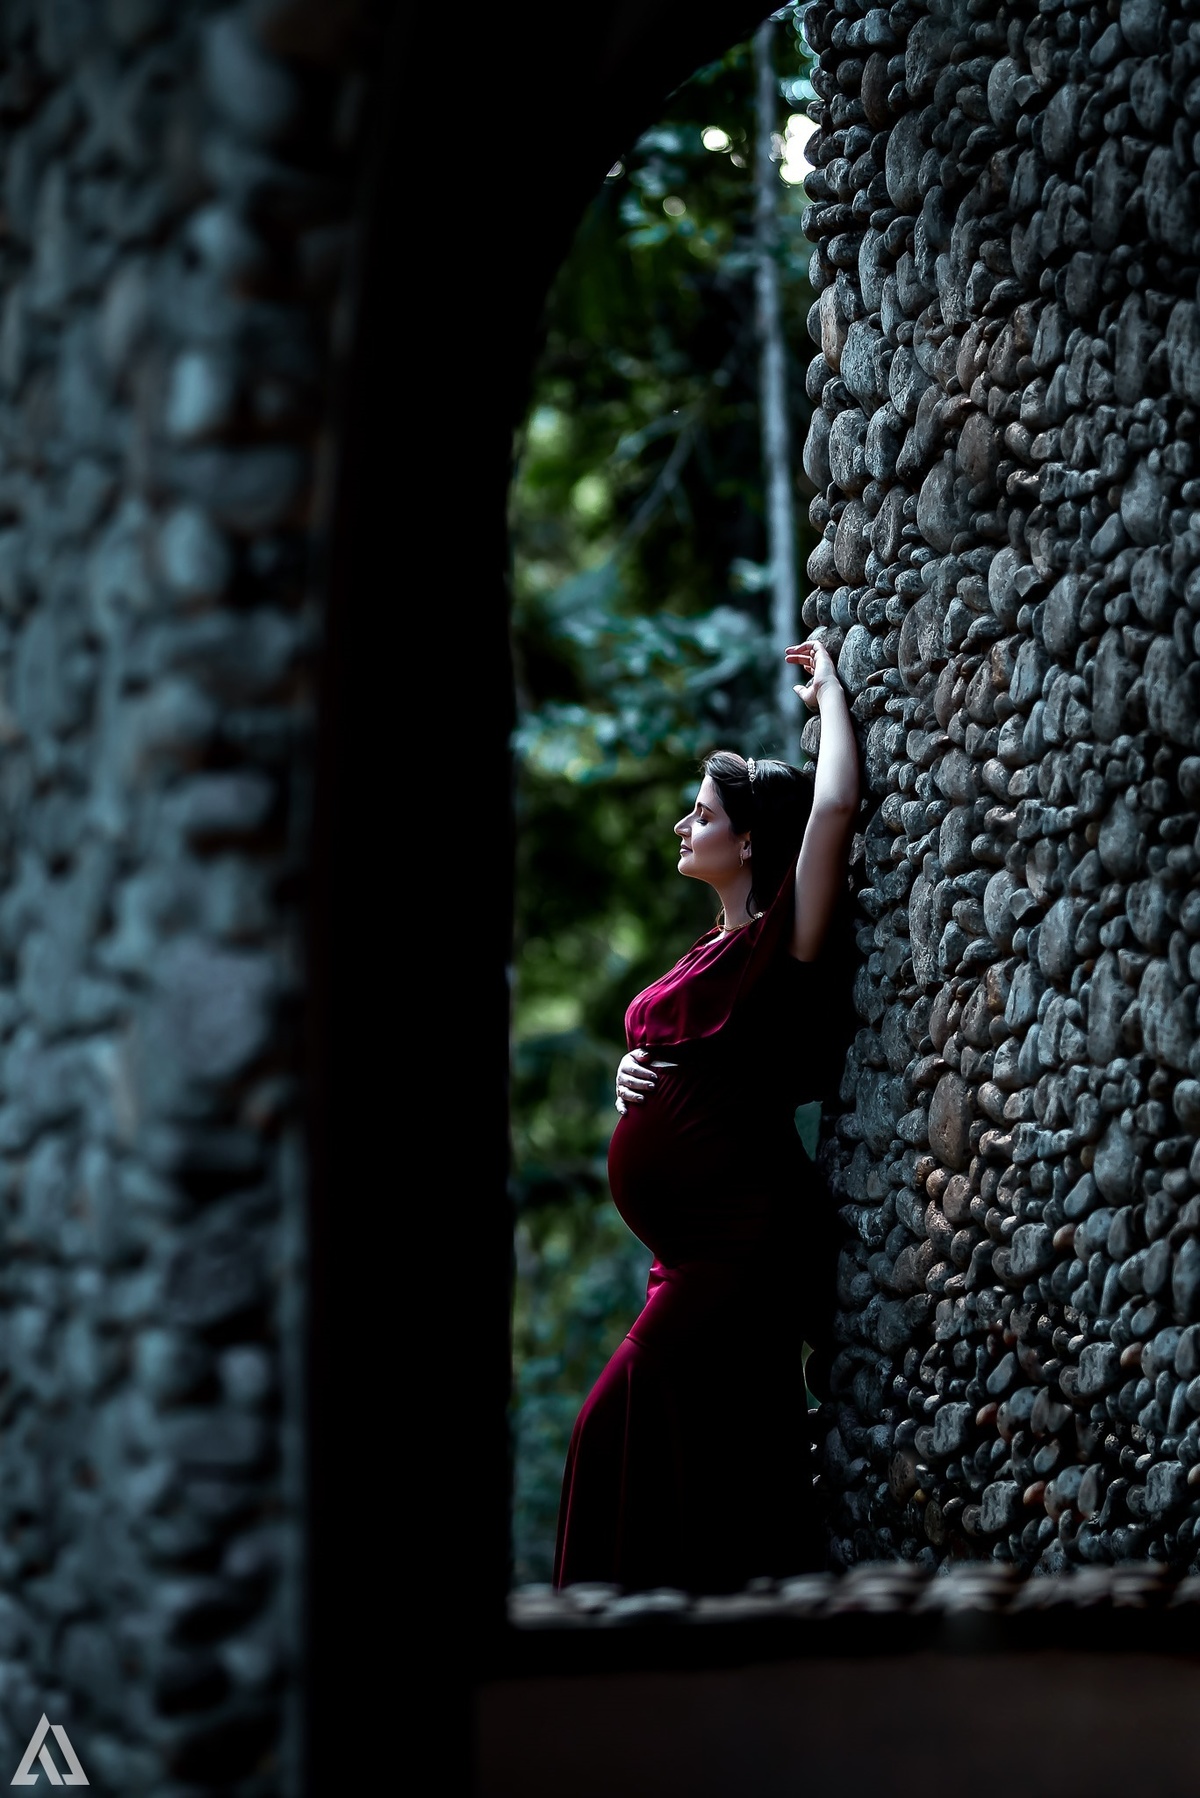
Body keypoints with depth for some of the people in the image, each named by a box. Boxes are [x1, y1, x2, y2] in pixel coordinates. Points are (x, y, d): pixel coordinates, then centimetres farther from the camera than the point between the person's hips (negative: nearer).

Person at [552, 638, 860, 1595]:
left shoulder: (780, 944, -8)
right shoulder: (716, 949, 17)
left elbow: (834, 806, -18)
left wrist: (827, 689, -4)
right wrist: (633, 1070, 9)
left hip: (743, 1244, -9)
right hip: (699, 1248, 9)